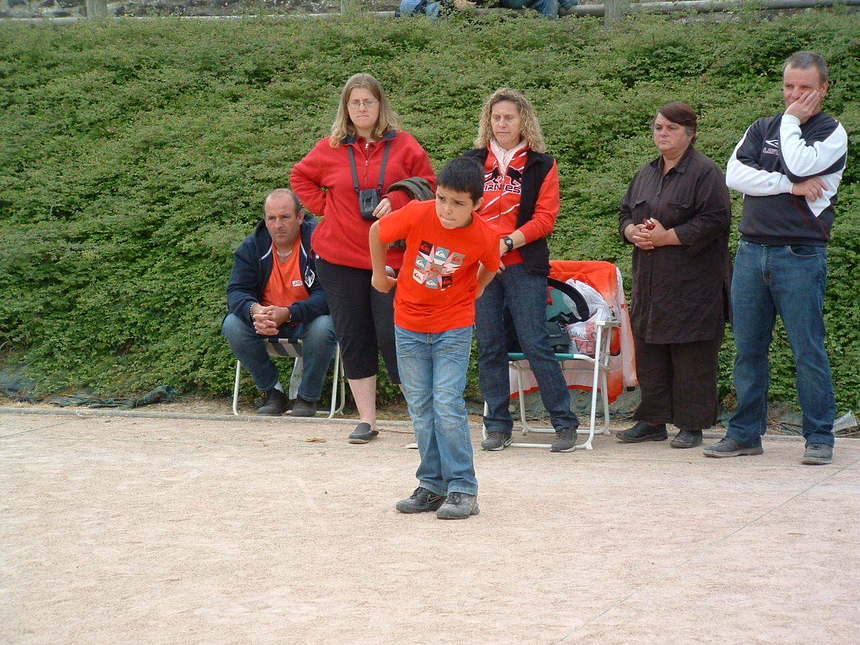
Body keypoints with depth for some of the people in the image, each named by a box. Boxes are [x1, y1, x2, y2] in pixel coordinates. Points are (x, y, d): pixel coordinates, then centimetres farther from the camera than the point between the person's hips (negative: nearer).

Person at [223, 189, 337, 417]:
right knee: (232, 325, -24)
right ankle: (273, 392, -7)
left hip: (306, 320, -3)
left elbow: (326, 294, -22)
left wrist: (288, 314, -38)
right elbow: (237, 291, -8)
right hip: (265, 320, 3)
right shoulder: (252, 246, -3)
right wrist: (254, 311, -34)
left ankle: (308, 398, -12)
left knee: (322, 328, -36)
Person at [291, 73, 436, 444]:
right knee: (353, 339, 6)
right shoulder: (330, 149, 6)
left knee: (393, 335, -8)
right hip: (340, 259, 3)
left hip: (392, 257, -2)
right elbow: (301, 177, 21)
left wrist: (396, 201, -12)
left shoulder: (404, 146, 2)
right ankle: (366, 420, 15)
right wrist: (323, 207, 6)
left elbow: (428, 186, 4)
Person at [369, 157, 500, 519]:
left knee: (447, 405, -11)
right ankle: (433, 486, 15)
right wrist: (380, 276, 10)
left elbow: (490, 267, 7)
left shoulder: (484, 238, -18)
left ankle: (463, 490, -4)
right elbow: (377, 232, 1)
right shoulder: (417, 215, -18)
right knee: (420, 409, 6)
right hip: (409, 327, 2)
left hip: (453, 329, -2)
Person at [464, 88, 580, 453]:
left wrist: (507, 242, -14)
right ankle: (497, 426, 12)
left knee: (535, 344, -7)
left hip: (523, 266, -3)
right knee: (489, 347, 4)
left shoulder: (541, 165, 4)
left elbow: (545, 218, -2)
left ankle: (565, 424, 0)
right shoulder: (473, 162, 11)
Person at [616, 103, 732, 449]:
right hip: (650, 279, 7)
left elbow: (714, 220, -15)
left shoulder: (705, 172, -7)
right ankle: (652, 421, 18)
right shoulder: (646, 174, 17)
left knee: (691, 353, -4)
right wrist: (634, 232, -2)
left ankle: (692, 425, 2)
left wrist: (667, 236, -17)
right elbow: (625, 215, 22)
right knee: (649, 349, 9)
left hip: (692, 282, -7)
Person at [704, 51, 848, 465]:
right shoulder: (761, 130, 16)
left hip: (800, 256, -4)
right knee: (748, 349, 6)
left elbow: (801, 165, -16)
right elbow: (735, 175, 0)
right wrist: (791, 185, -8)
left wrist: (792, 120, -2)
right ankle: (745, 432, 13)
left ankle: (819, 437, 2)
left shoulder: (832, 133, 3)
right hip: (752, 252, 4)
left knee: (808, 350, -4)